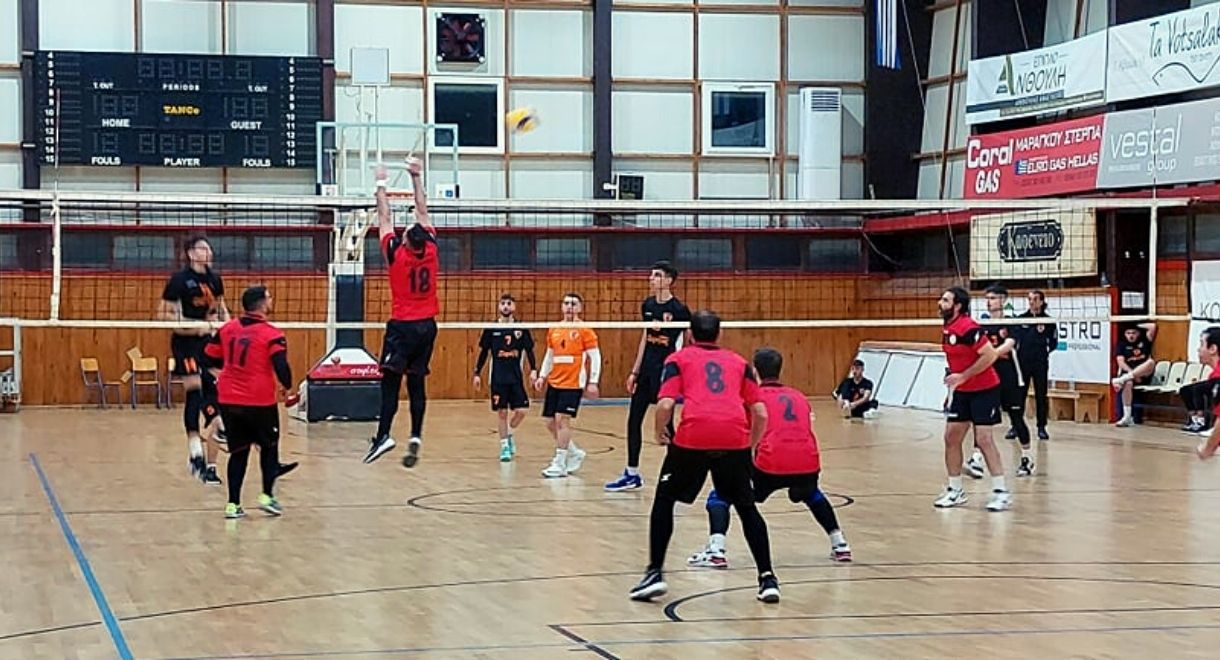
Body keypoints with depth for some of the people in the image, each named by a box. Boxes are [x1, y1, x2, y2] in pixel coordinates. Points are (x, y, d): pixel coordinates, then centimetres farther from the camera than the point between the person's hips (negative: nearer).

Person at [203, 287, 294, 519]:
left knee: (238, 451, 13)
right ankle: (267, 495, 10)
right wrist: (287, 388, -1)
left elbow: (210, 358, 13)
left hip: (228, 401, 4)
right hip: (260, 402, -4)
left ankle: (233, 504, 8)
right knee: (269, 447, 17)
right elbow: (281, 366, -19)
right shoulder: (271, 335, -11)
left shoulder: (227, 329, 5)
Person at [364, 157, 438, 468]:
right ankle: (416, 437, -3)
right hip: (427, 326, 4)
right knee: (416, 384, 5)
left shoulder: (397, 255, -11)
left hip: (402, 326, -4)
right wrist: (416, 177, 14)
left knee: (390, 381, -7)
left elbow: (385, 218, 0)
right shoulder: (431, 251, -2)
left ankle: (383, 435, -17)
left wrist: (381, 185, 10)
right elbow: (423, 212, 8)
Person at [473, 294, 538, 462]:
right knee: (501, 412, 2)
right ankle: (504, 446, 13)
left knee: (521, 410, -5)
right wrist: (477, 373, 4)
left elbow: (529, 351, 5)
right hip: (497, 378, -1)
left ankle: (509, 433, 23)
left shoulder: (522, 329, 2)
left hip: (516, 377, 1)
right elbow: (483, 352, 6)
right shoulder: (491, 329, 1)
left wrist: (533, 370, -6)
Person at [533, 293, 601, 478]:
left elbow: (595, 356, -5)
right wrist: (542, 376, 12)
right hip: (554, 383, 6)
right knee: (550, 422, 6)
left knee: (562, 419, -14)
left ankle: (560, 464, -8)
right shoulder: (554, 330, 12)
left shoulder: (584, 330, -4)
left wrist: (593, 382, -11)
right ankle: (575, 453, 26)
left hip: (573, 384, -6)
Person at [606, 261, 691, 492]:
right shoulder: (648, 305, 9)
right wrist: (635, 371, 16)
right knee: (633, 419, 10)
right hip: (646, 369, 8)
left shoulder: (678, 309, -12)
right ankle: (632, 475, 20)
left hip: (665, 370, -8)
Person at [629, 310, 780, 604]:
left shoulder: (678, 359, 18)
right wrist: (750, 446, 29)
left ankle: (655, 574, 12)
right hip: (735, 437, 2)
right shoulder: (738, 362, 24)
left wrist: (660, 433, 19)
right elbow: (760, 414, 15)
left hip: (693, 437, -2)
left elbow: (665, 405, 2)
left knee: (664, 500, 17)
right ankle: (767, 578, 13)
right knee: (746, 507, 19)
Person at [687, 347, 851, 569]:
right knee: (812, 494, 40)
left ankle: (716, 550, -8)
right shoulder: (799, 397, 26)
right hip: (808, 462, 4)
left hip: (771, 462, -4)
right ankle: (840, 545, 35)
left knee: (720, 495, 12)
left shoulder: (754, 397, 14)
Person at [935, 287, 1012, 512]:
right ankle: (955, 491, 14)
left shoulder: (968, 328, -21)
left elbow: (990, 355, -25)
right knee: (951, 437, 5)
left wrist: (962, 376, -22)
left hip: (984, 390, -8)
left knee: (983, 438, -11)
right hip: (962, 391, 9)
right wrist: (953, 380, 15)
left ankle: (1001, 492, -5)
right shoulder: (947, 329, 6)